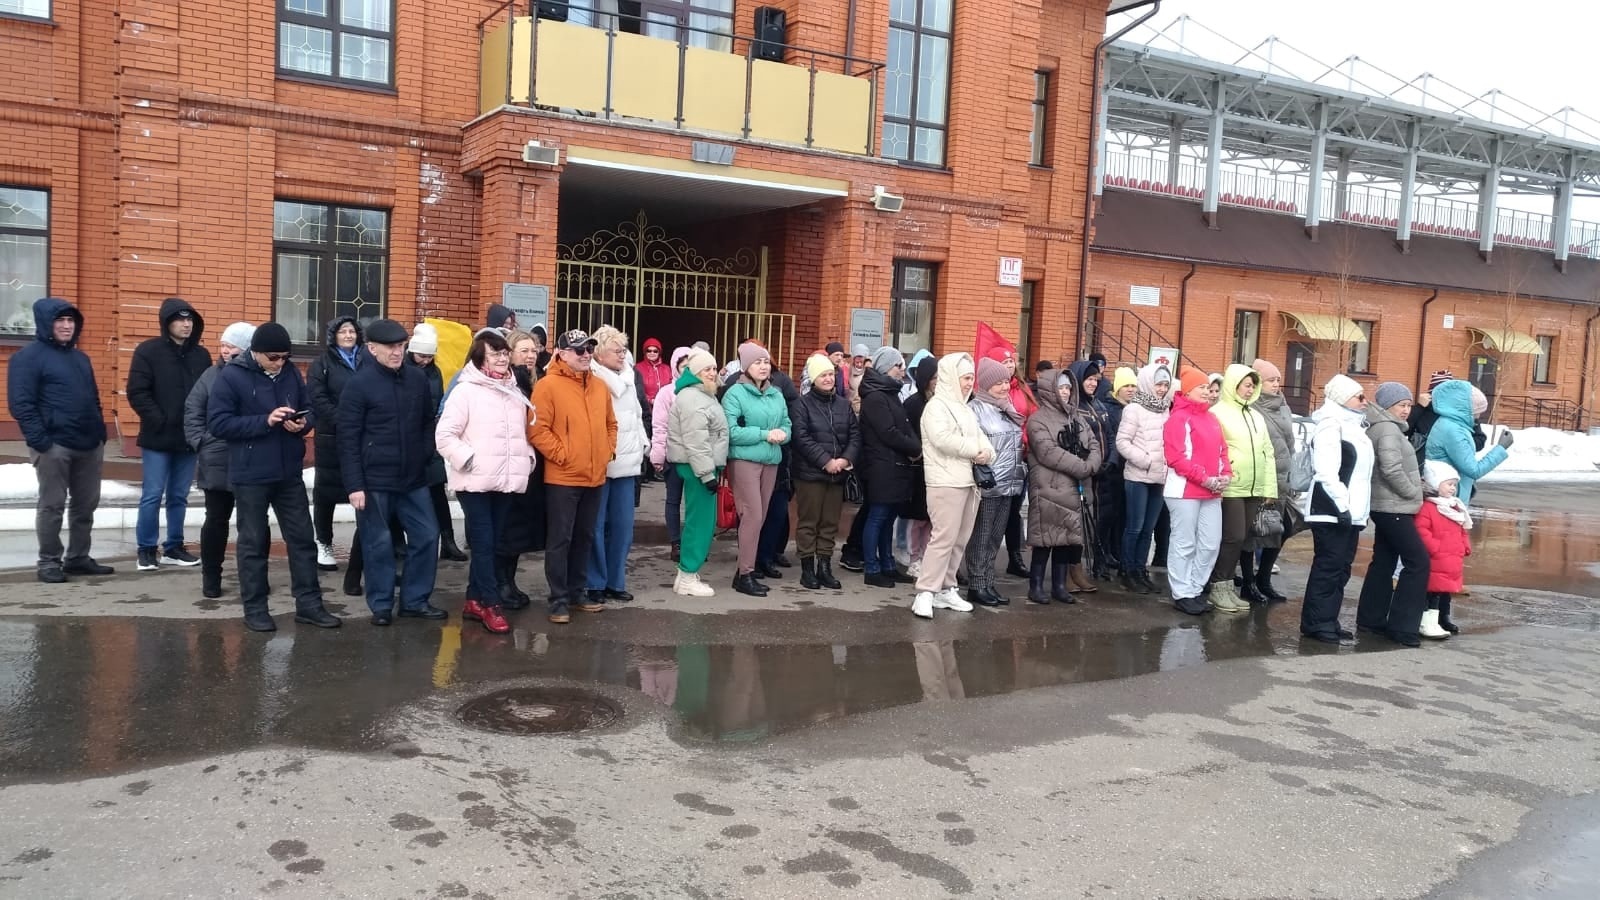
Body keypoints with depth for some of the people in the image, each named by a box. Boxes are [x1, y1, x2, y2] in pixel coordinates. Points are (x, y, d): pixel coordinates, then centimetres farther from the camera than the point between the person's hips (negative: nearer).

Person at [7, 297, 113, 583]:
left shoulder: (80, 357, 18)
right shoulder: (28, 357, -5)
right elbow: (20, 403, -12)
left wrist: (101, 434, 14)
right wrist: (39, 441, -18)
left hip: (89, 445, 7)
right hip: (54, 446, -7)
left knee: (86, 505, 10)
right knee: (52, 506, 0)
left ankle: (78, 558, 20)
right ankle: (49, 562, 8)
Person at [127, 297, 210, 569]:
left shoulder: (201, 355, 10)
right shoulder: (148, 351, -3)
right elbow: (137, 393, -8)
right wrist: (159, 421, -14)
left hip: (190, 438, 4)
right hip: (158, 437, -4)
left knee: (179, 497, 11)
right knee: (152, 496, -1)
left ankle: (173, 547, 20)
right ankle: (147, 549, 8)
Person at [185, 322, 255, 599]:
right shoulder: (212, 375, 3)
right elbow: (192, 411, 6)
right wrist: (200, 442, -4)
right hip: (217, 462, 2)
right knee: (216, 519, 9)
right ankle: (211, 577, 21)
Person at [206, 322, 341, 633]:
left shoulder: (291, 372, 4)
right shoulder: (232, 376, -10)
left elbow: (310, 409, 13)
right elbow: (217, 423, -14)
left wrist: (303, 422, -11)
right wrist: (265, 421, -23)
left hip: (289, 473, 5)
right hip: (250, 476, -4)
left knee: (302, 538, 8)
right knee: (253, 543, 6)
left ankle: (309, 604, 16)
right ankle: (254, 608, 16)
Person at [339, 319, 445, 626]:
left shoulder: (418, 378, 5)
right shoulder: (359, 384, -9)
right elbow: (348, 439, -9)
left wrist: (426, 454, 3)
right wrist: (354, 485, -13)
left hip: (413, 477, 5)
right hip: (374, 480, -5)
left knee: (427, 536, 6)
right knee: (379, 544, 4)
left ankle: (415, 600, 20)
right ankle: (381, 604, 18)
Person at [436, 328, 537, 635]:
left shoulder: (514, 392, 14)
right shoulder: (466, 390, -6)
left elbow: (523, 433, 22)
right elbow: (444, 435, -10)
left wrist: (527, 458, 7)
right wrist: (467, 460, -14)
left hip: (507, 480, 6)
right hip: (475, 481, -6)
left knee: (492, 543, 10)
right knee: (483, 542, -5)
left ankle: (475, 600, 19)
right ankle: (490, 604, 1)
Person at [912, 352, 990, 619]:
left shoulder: (965, 409, 21)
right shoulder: (936, 406, -6)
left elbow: (980, 437, 17)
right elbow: (943, 439, -20)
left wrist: (987, 453, -6)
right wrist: (975, 450, -10)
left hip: (969, 481, 9)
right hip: (946, 482, -9)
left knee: (960, 540, 9)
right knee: (944, 538, -13)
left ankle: (946, 590, 17)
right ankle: (925, 593, -11)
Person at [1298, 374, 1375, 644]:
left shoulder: (1353, 426, 20)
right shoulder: (1331, 426, -11)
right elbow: (1327, 473, -21)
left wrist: (1353, 509, 16)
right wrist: (1342, 506, -22)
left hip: (1351, 512, 10)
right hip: (1332, 511, -10)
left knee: (1342, 567, 10)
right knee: (1328, 566, -7)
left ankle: (1328, 619, 16)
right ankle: (1315, 622, -1)